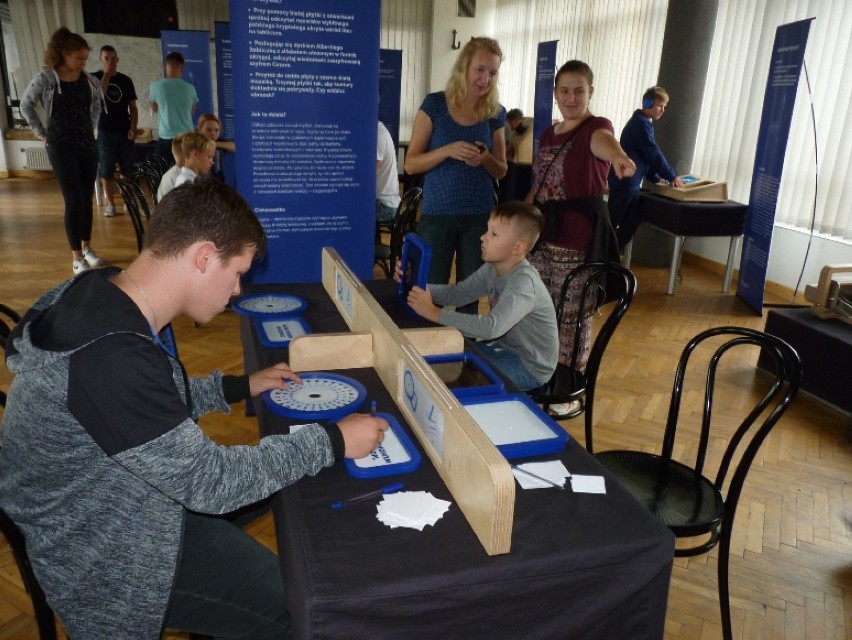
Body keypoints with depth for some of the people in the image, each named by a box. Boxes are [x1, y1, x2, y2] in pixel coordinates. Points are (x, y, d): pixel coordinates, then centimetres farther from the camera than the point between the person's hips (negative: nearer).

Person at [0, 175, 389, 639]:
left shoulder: (105, 296, -7)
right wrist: (332, 441, -21)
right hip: (107, 554, -9)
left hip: (114, 504, 9)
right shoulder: (112, 356, -36)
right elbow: (208, 483, -28)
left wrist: (238, 387, 8)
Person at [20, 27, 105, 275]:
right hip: (61, 147, -4)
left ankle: (87, 248, 22)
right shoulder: (46, 78, -8)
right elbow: (26, 106, 2)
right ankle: (76, 257, -1)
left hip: (88, 145, 4)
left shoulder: (89, 81, 3)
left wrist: (90, 128, 13)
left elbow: (97, 106, 22)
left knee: (87, 199, 9)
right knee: (73, 201, -7)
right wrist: (42, 134, 0)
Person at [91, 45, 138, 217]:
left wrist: (133, 127, -6)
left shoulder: (126, 80, 8)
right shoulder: (95, 77, 2)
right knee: (106, 170, 0)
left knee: (129, 169, -1)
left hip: (124, 131, 2)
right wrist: (107, 74, -16)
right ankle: (110, 204, 6)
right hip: (105, 131, -1)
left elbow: (133, 107, 7)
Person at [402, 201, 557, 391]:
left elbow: (492, 327, -42)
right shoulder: (492, 269, -4)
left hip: (531, 366, -7)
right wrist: (416, 285, -17)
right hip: (506, 347, 7)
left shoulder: (524, 281, -30)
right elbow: (457, 293, -1)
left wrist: (436, 314, -42)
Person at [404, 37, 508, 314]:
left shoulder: (496, 113, 4)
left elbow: (501, 171, 10)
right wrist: (448, 150, -21)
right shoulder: (435, 104, -3)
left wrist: (485, 158, -12)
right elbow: (411, 164, -5)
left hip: (480, 216, 2)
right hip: (437, 214, -2)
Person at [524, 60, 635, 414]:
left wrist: (618, 157, -59)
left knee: (572, 315, 2)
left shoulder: (596, 127, -10)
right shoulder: (549, 133, 12)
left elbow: (604, 141, -36)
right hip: (543, 232, 7)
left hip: (579, 238, -7)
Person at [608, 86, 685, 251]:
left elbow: (646, 156, 20)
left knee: (631, 222, 12)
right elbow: (653, 154, -17)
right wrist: (672, 176, -11)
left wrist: (656, 178, 13)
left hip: (630, 182, 10)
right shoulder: (642, 123, -14)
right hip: (624, 181, -10)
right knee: (611, 222, -3)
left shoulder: (642, 122, 17)